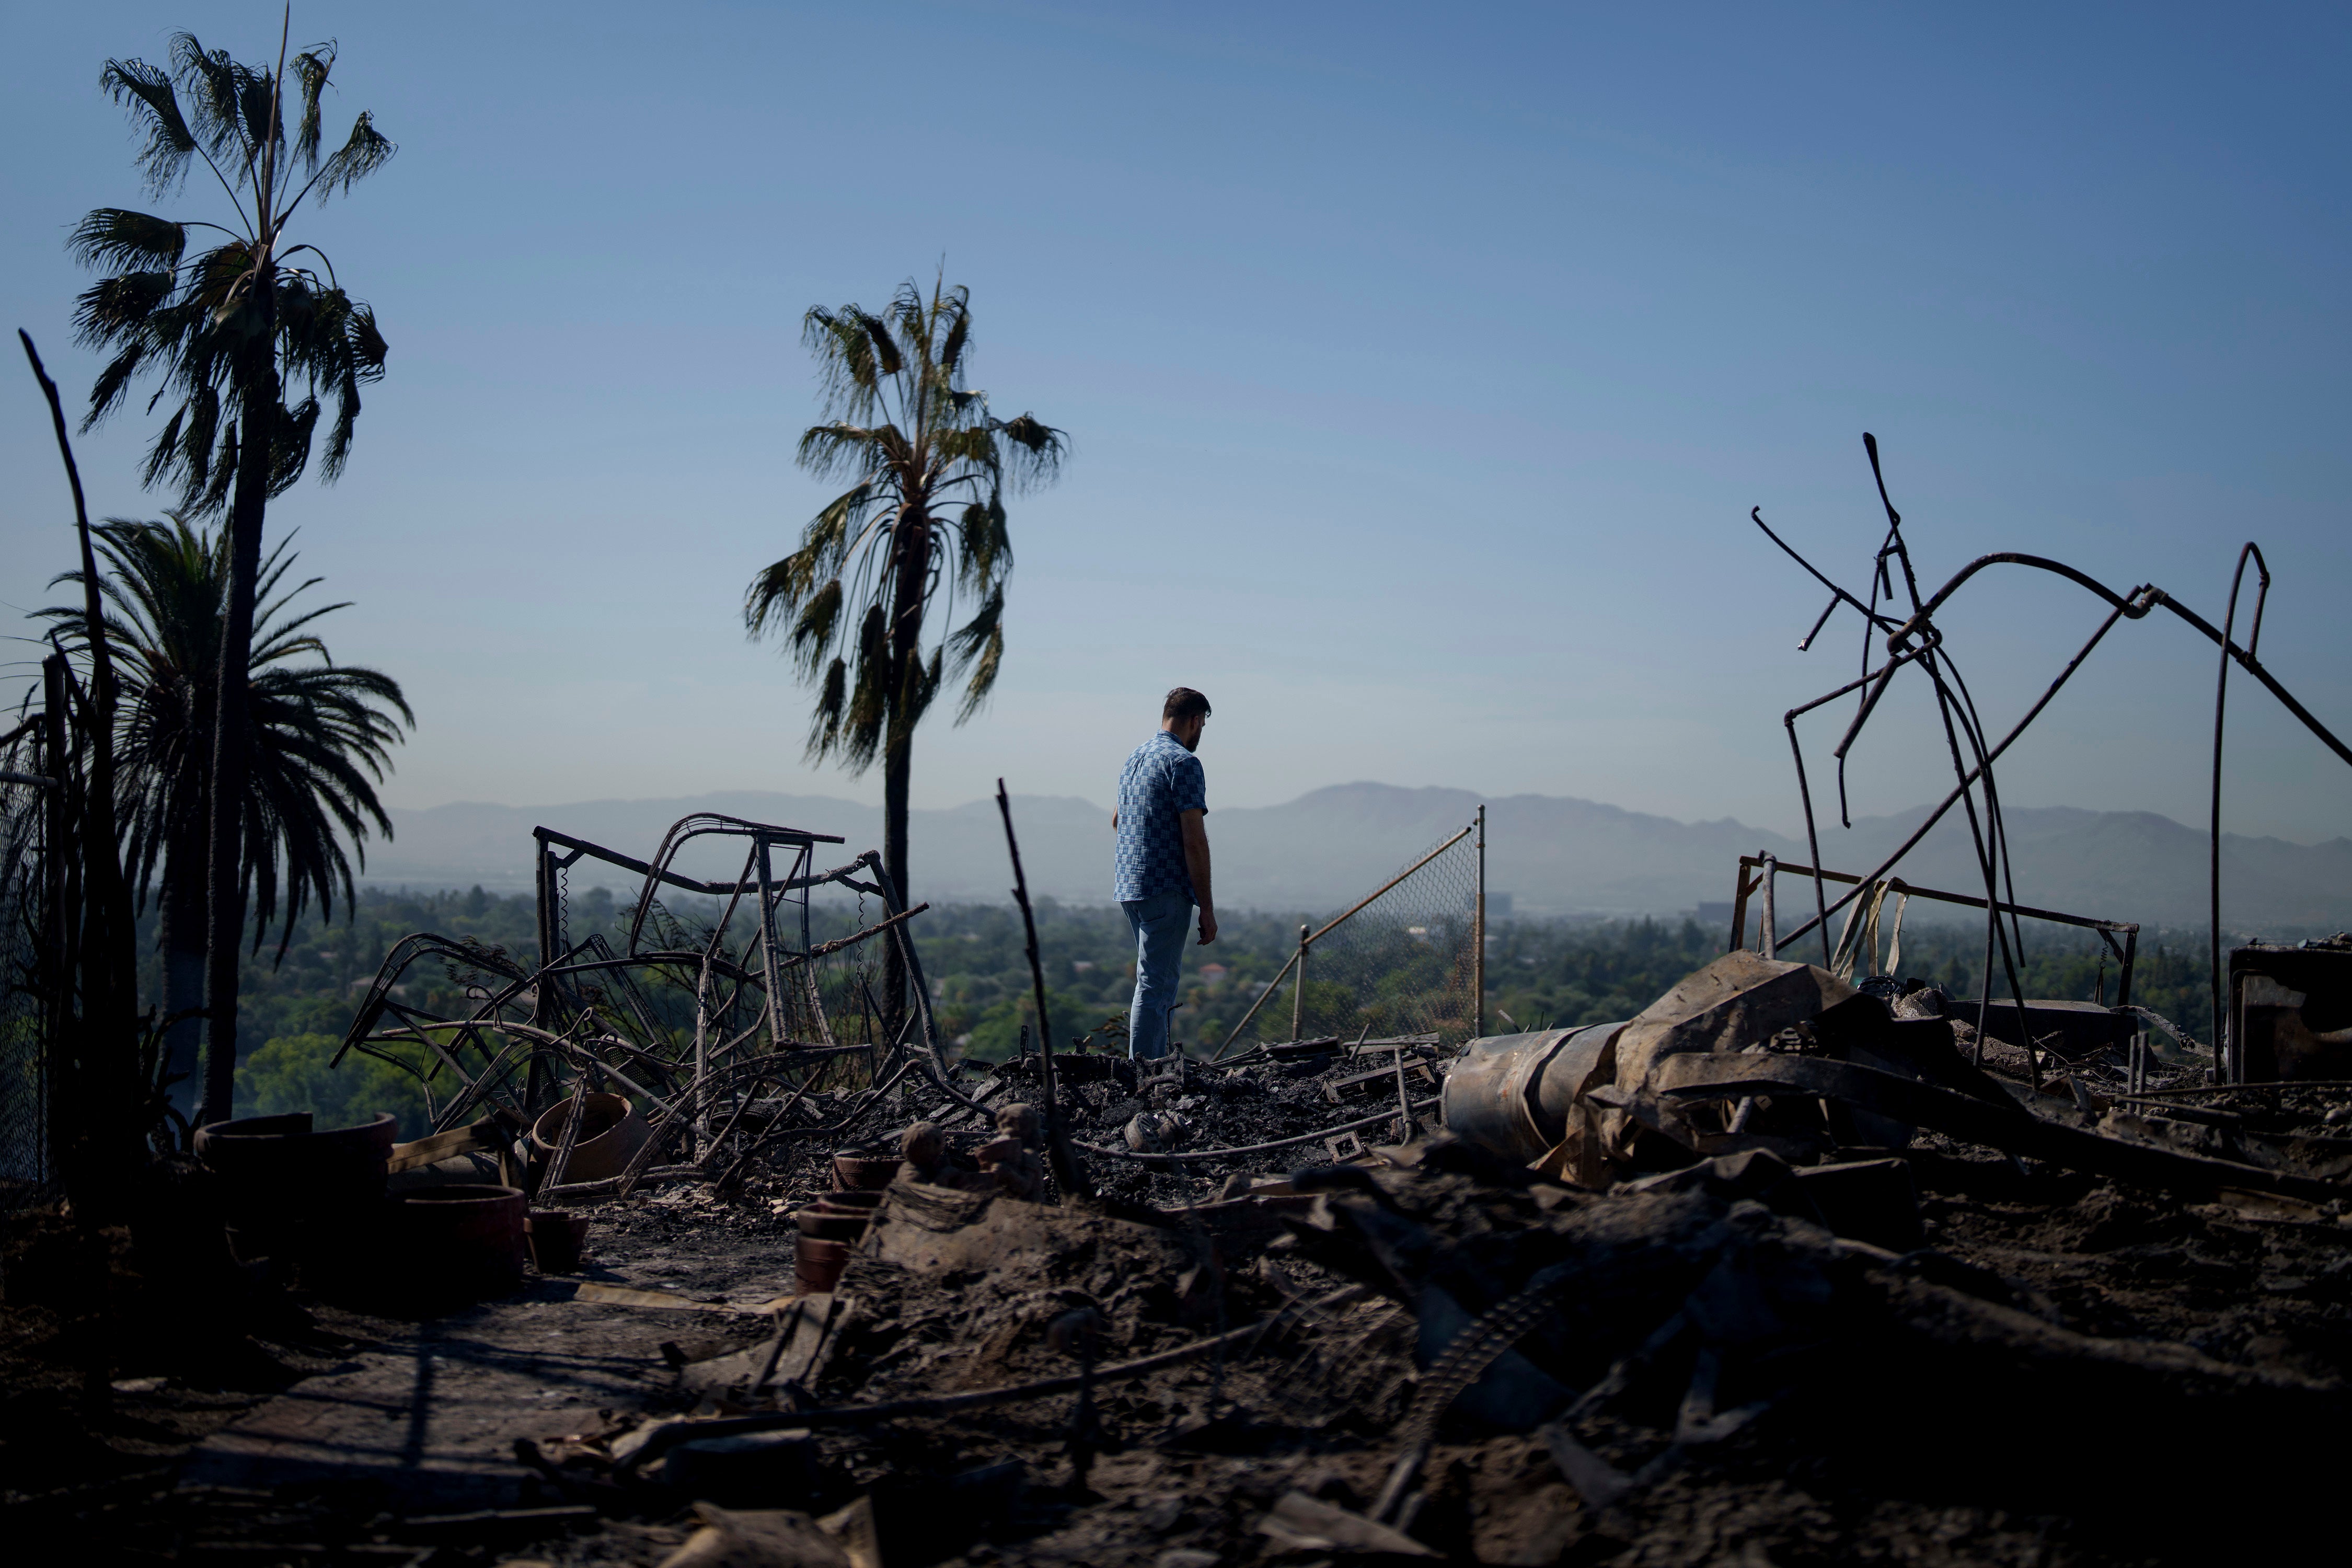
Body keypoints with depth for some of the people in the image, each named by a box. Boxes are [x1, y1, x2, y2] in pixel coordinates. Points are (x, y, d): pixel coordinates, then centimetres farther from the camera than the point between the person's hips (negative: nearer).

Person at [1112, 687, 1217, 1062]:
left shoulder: (1135, 757, 16)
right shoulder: (1184, 762, -12)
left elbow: (1117, 821, 31)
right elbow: (1194, 840, -17)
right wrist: (1207, 906, -13)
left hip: (1128, 888, 9)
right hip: (1165, 890, -9)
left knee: (1161, 977, 19)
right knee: (1155, 985, -7)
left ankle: (1157, 1063, 23)